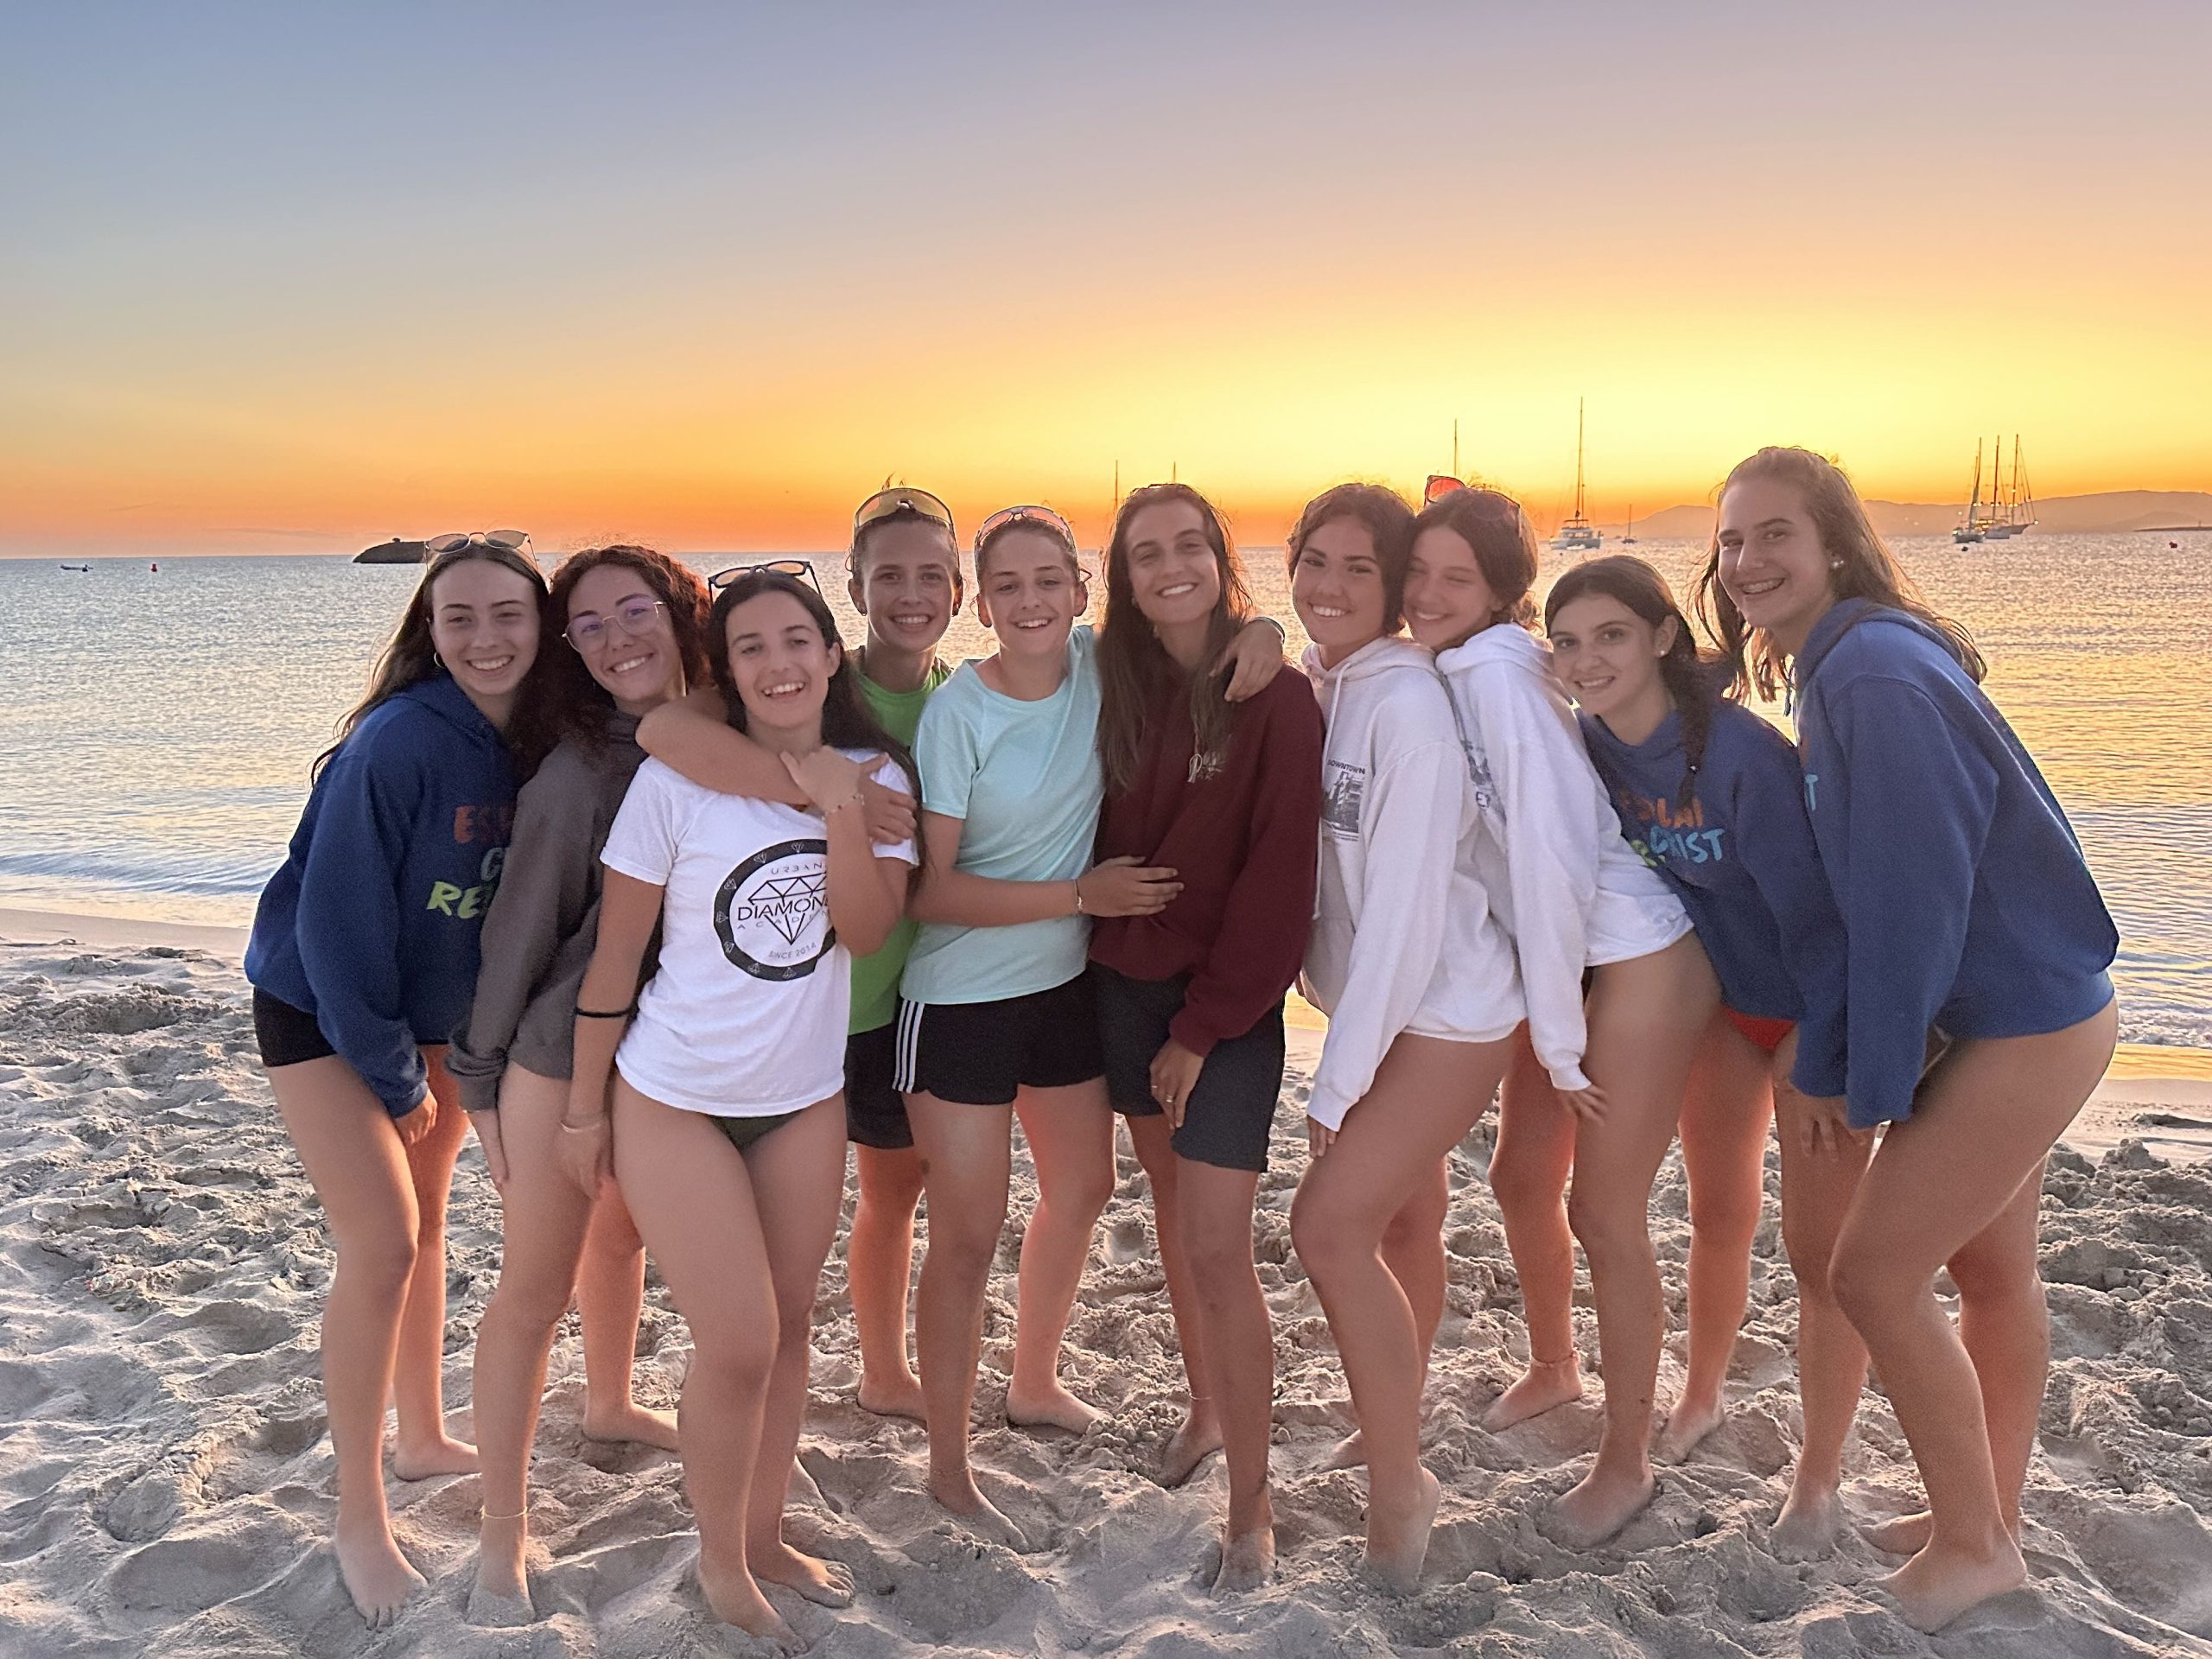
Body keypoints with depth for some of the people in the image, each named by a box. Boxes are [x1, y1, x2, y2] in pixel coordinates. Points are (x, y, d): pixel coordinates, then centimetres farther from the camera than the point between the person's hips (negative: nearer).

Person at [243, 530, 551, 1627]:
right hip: (321, 1010, -6)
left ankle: (422, 1439, 35)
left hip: (435, 1011, 6)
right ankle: (359, 1523, 6)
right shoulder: (398, 743, -27)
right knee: (381, 1243, -9)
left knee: (426, 1218, 15)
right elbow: (338, 918, -23)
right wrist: (394, 1075, -16)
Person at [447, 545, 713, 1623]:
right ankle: (502, 1536, 18)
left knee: (622, 1237, 27)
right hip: (565, 1057, -6)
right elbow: (520, 928, -14)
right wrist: (478, 1082, -8)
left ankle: (608, 1406, 52)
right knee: (535, 1284, 4)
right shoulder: (578, 772, -21)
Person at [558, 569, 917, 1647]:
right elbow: (615, 950, -9)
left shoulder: (876, 778, -3)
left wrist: (842, 809, -24)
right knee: (737, 1345, -4)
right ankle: (719, 1556, 23)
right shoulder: (676, 779, -14)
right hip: (675, 1101, -4)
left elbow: (867, 931, -12)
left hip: (806, 1096, 4)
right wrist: (583, 1106, -5)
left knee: (790, 1326, 13)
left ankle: (764, 1536, 35)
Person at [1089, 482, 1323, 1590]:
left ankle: (1252, 1508, 8)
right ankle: (1204, 1408, 39)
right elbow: (1107, 839, 9)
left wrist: (1204, 1027, -14)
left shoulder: (1274, 695, -12)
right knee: (1172, 1215, 18)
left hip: (1226, 1001, -5)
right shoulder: (1118, 687, 2)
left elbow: (1278, 874, -14)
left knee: (1216, 1247, -7)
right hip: (1126, 984, 5)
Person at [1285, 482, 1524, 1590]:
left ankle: (1397, 1488, 6)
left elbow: (1406, 898, -24)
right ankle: (1398, 1453, 37)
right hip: (1377, 1001, 8)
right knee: (1397, 1220, 18)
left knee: (1329, 1223, -12)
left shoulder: (1408, 701, -20)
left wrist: (1338, 1077, -22)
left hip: (1447, 1009, -8)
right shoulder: (1310, 686, 4)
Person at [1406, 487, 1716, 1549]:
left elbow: (1548, 855, -24)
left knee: (1603, 1212, 0)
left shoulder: (1498, 676, -22)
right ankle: (1552, 1368, 43)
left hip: (1642, 960, -8)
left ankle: (1626, 1462, 18)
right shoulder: (1426, 678, 3)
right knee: (1521, 1179, 18)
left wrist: (1559, 1041, -18)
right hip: (1562, 960, 8)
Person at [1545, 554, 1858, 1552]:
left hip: (1814, 1007, -6)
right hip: (1719, 997, 6)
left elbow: (1814, 909, -26)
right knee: (1719, 1218, 19)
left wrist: (1822, 1064, -22)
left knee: (1819, 1249, 0)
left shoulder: (1741, 753, -31)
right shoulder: (1591, 747, -12)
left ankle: (1819, 1479, 18)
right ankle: (1700, 1402, 41)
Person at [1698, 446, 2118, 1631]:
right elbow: (1862, 873, 13)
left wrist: (1870, 1078, -15)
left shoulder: (1875, 668, -23)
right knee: (1987, 1271, 18)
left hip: (2022, 1026, -9)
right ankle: (1988, 1519, 34)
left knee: (1873, 1274, -4)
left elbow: (1911, 889, -23)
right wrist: (1839, 1046, 11)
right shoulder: (1838, 665, 8)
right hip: (2015, 1013, 9)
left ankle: (1973, 1547, 14)